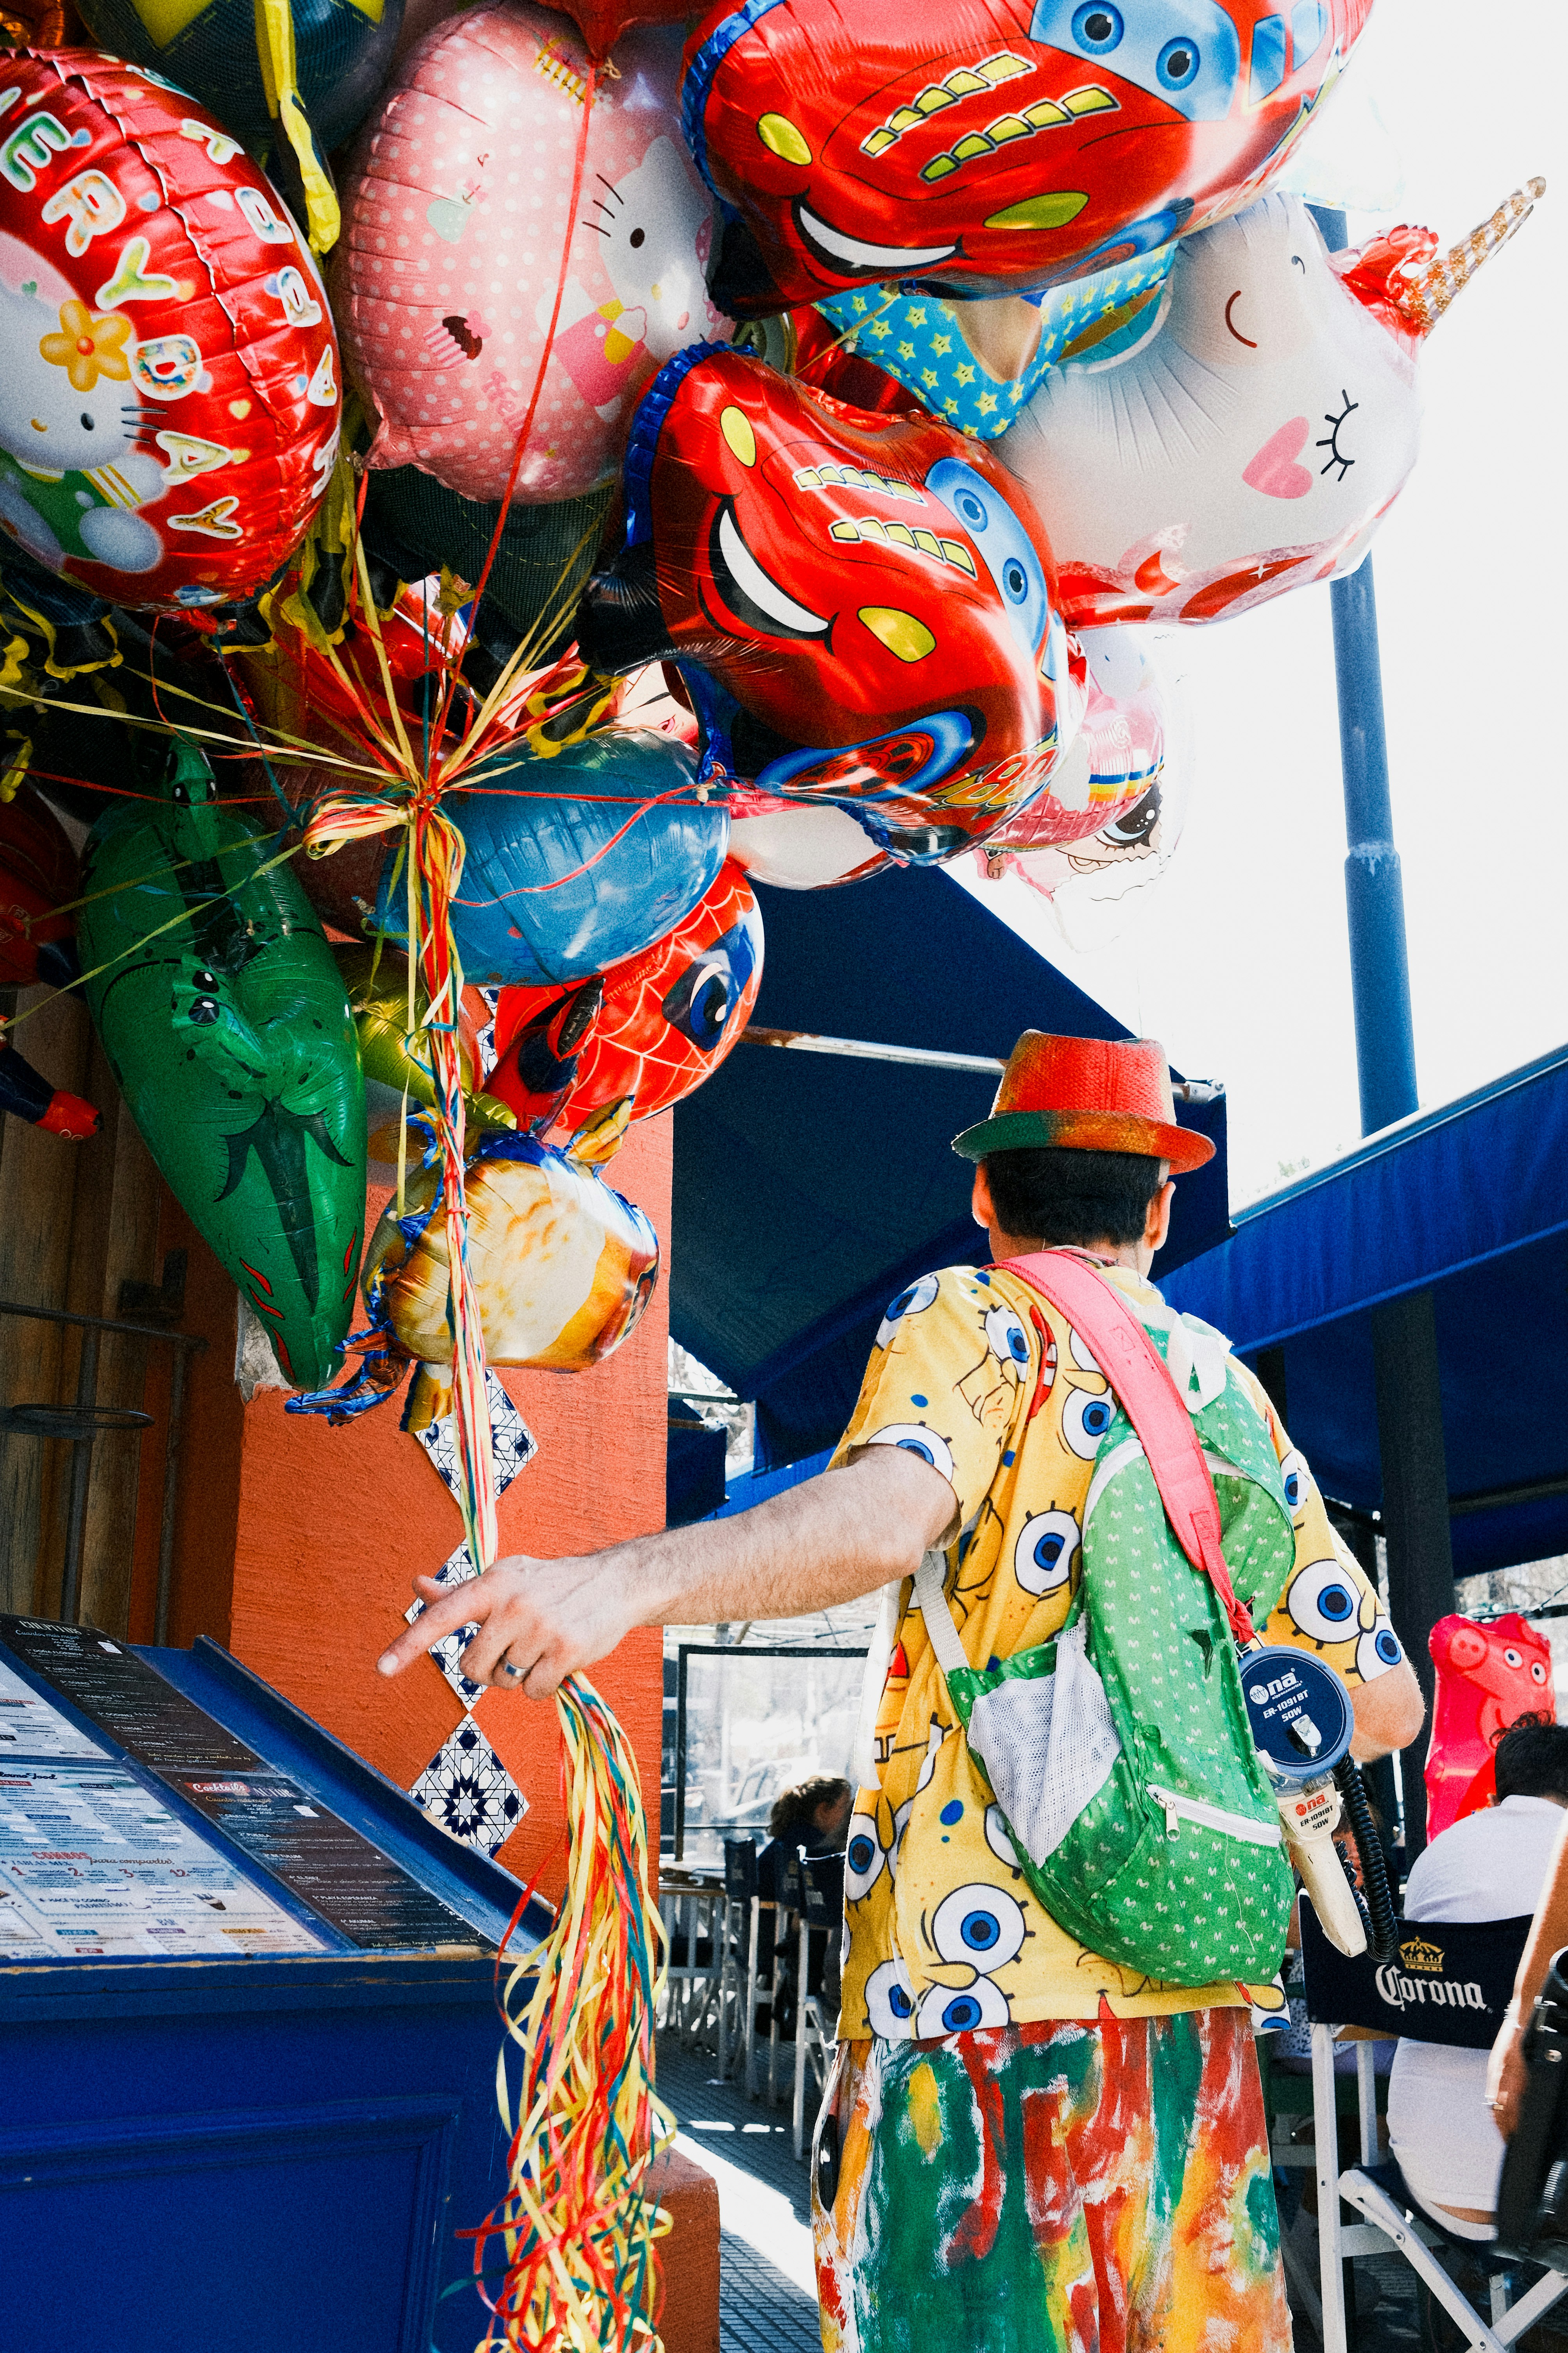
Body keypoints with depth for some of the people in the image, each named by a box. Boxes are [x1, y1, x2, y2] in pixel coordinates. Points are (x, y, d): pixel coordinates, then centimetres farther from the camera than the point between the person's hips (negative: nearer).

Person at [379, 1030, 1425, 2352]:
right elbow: (1383, 1700, 13)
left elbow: (888, 1509, -27)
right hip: (1192, 2010, 6)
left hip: (981, 1986, -6)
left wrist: (625, 1580, -38)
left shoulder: (976, 1319, -3)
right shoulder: (1231, 1390, 13)